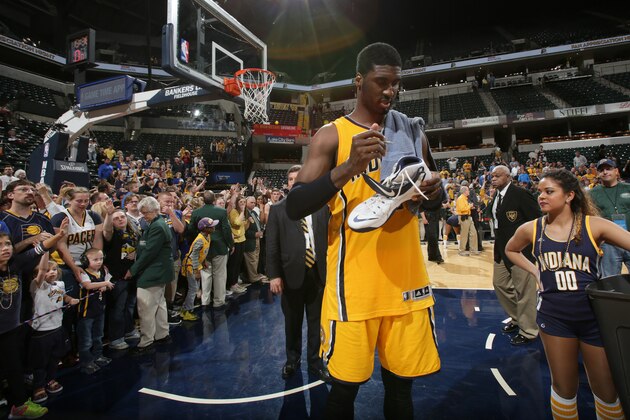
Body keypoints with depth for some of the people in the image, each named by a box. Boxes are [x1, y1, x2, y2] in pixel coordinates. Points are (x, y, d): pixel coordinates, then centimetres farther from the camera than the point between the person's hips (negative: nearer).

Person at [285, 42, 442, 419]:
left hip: (406, 278, 4)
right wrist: (347, 168, -26)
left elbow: (436, 201, 19)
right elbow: (294, 208, -13)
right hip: (355, 282, -3)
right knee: (346, 383, 10)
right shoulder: (332, 135, -3)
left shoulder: (413, 132, 10)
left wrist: (434, 192, -6)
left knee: (401, 383, 15)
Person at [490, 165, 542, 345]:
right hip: (502, 248, 9)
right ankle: (516, 318, 37)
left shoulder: (520, 193, -15)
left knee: (524, 290, 1)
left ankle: (528, 331, 16)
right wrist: (499, 240, 12)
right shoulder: (496, 196, 9)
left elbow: (537, 219, -16)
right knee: (499, 283, 17)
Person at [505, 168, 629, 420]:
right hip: (554, 317, 1)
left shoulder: (594, 225, -10)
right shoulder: (531, 230, -3)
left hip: (595, 316, -1)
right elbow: (511, 251, 15)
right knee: (564, 387, 13)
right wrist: (534, 271, 3)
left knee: (606, 389, 14)